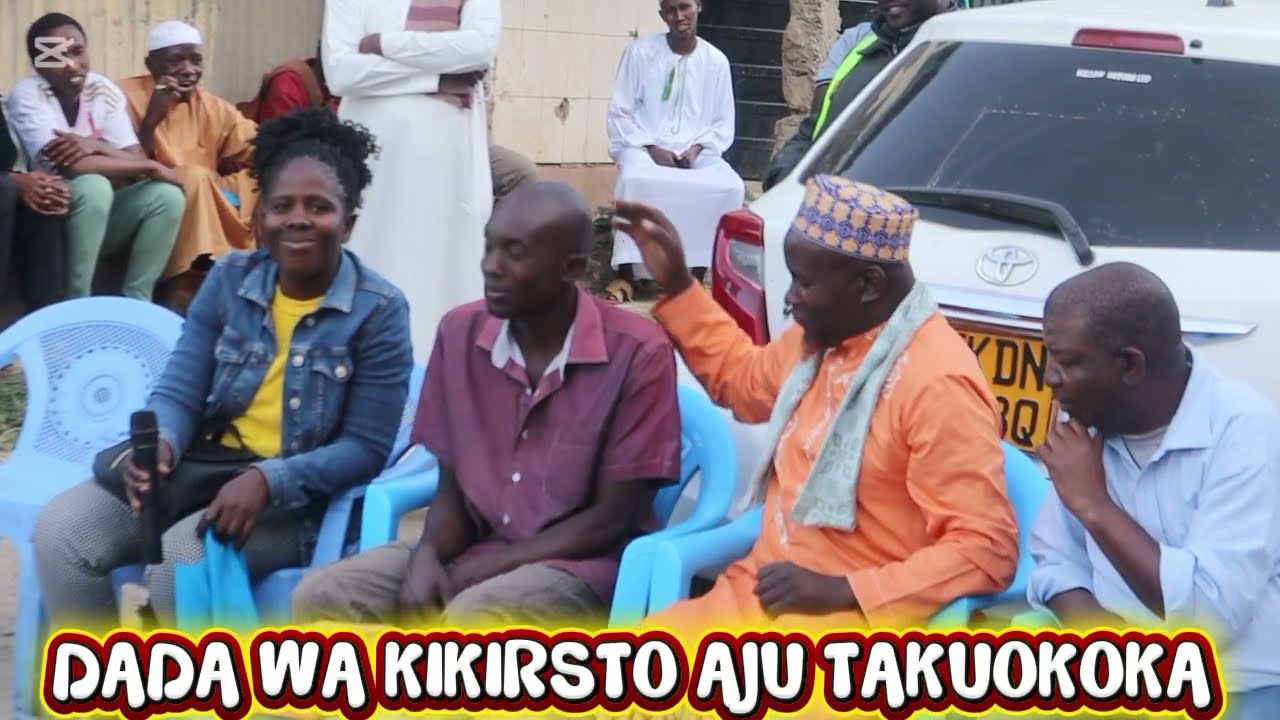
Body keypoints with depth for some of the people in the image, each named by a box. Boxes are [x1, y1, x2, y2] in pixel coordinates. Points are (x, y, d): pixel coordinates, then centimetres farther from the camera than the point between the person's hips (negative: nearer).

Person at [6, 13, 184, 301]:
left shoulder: (104, 90, -1)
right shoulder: (27, 95, -16)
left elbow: (137, 161, -6)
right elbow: (70, 166, -28)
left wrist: (96, 146, -26)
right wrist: (152, 167, -23)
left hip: (100, 213, 5)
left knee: (166, 194, -18)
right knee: (94, 185, -34)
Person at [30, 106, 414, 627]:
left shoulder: (379, 310, -7)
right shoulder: (230, 279, 7)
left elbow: (365, 448, -10)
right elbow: (179, 389, 3)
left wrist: (268, 481, -26)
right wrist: (158, 444, -22)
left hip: (294, 498, -5)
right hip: (202, 465, 5)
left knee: (182, 558, -33)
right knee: (60, 530, -18)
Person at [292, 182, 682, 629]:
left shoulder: (637, 353, -15)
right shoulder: (460, 333, 1)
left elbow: (612, 520, -13)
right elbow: (452, 488, 7)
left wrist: (473, 575, -17)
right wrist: (428, 557, -16)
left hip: (583, 563, -5)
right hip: (476, 548, 6)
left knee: (472, 619, -36)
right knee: (321, 599, -17)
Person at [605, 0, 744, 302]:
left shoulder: (716, 61, 4)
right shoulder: (640, 51, -3)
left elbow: (724, 123, 8)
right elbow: (620, 113, -1)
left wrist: (698, 148, -11)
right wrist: (651, 147, -15)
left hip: (697, 151, 2)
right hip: (643, 145, -2)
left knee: (732, 187, -28)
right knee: (636, 180, -37)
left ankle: (697, 274, -17)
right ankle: (625, 274, -27)